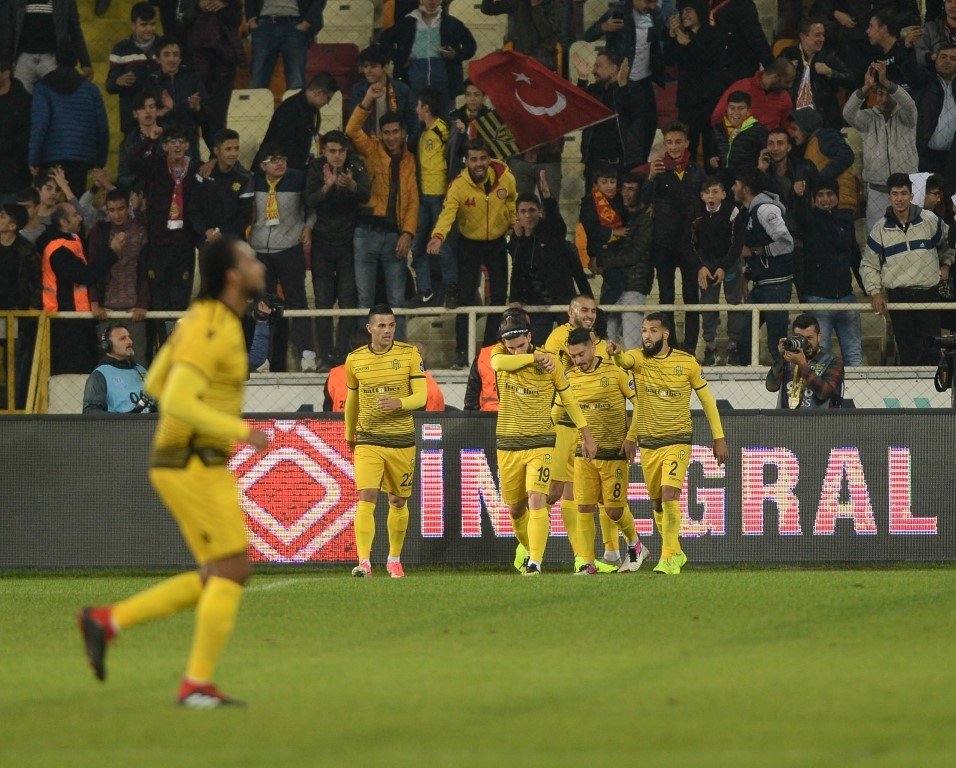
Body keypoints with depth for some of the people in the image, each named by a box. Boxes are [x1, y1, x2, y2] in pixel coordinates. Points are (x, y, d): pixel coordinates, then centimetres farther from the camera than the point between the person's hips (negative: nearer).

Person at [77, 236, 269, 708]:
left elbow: (155, 384, 24)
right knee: (234, 572, -8)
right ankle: (197, 685, -6)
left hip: (191, 465, 10)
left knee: (216, 582, 10)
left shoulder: (203, 317, 15)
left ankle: (106, 623, 10)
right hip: (194, 468, -10)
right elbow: (176, 401, -27)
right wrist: (239, 432, -22)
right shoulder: (211, 330, -18)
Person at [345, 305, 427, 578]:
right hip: (368, 440, 0)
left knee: (398, 502, 11)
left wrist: (398, 403, -28)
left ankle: (394, 559, 29)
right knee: (366, 498, -16)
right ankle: (364, 561, -23)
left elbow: (421, 397, -8)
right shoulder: (354, 360, 3)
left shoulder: (410, 355, -3)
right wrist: (349, 435, 27)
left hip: (402, 441, 0)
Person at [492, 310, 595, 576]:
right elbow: (500, 362, -27)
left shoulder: (550, 363, -4)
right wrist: (535, 358, -22)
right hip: (507, 444, 3)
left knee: (537, 501, -18)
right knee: (515, 508, 11)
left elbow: (568, 399, 7)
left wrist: (586, 435, 10)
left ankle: (535, 561, -22)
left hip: (540, 443, -3)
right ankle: (526, 546, 38)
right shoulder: (500, 354, 0)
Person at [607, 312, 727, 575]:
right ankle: (676, 552, 31)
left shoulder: (687, 363, -5)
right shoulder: (639, 358, -3)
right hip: (648, 443, 3)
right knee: (657, 503, 11)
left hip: (677, 442, -3)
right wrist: (617, 354, -53)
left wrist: (719, 438, 2)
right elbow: (625, 361, -27)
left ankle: (669, 558, -17)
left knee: (669, 495, -20)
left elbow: (706, 399, 4)